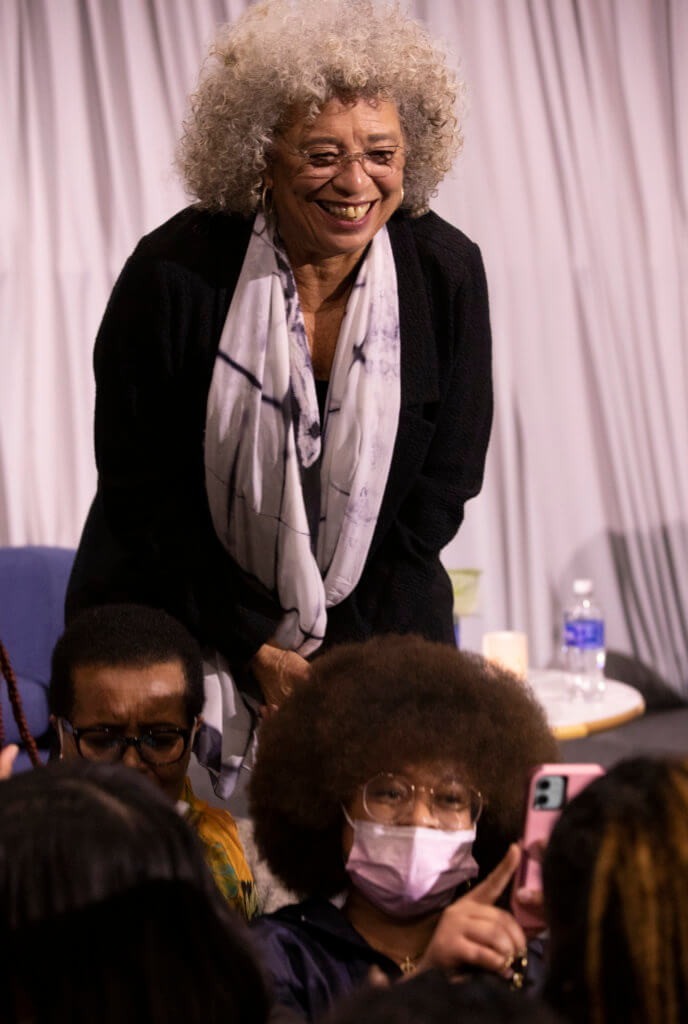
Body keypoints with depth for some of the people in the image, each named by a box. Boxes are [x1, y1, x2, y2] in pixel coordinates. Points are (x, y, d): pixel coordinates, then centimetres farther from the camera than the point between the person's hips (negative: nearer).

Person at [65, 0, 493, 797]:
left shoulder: (446, 272, -8)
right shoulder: (174, 273, -16)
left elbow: (442, 488, -1)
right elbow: (140, 491, -9)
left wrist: (342, 664, -8)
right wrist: (253, 649, -11)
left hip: (374, 632, 2)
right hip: (178, 628, -2)